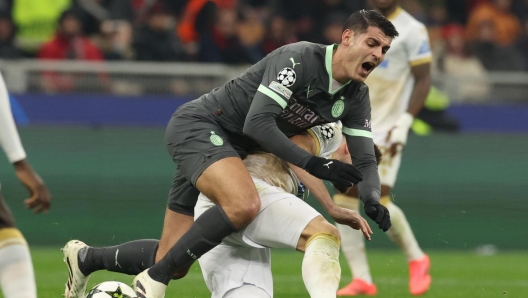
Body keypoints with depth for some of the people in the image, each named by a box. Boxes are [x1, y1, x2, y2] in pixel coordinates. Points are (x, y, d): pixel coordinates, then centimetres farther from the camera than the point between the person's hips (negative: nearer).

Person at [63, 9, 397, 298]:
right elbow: (257, 123, -29)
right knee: (244, 204, -37)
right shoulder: (298, 59, -23)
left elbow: (365, 161, 2)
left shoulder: (357, 98, 0)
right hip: (198, 126, -8)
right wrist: (313, 164, -30)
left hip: (234, 150, 8)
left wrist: (372, 201, -19)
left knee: (175, 264, 5)